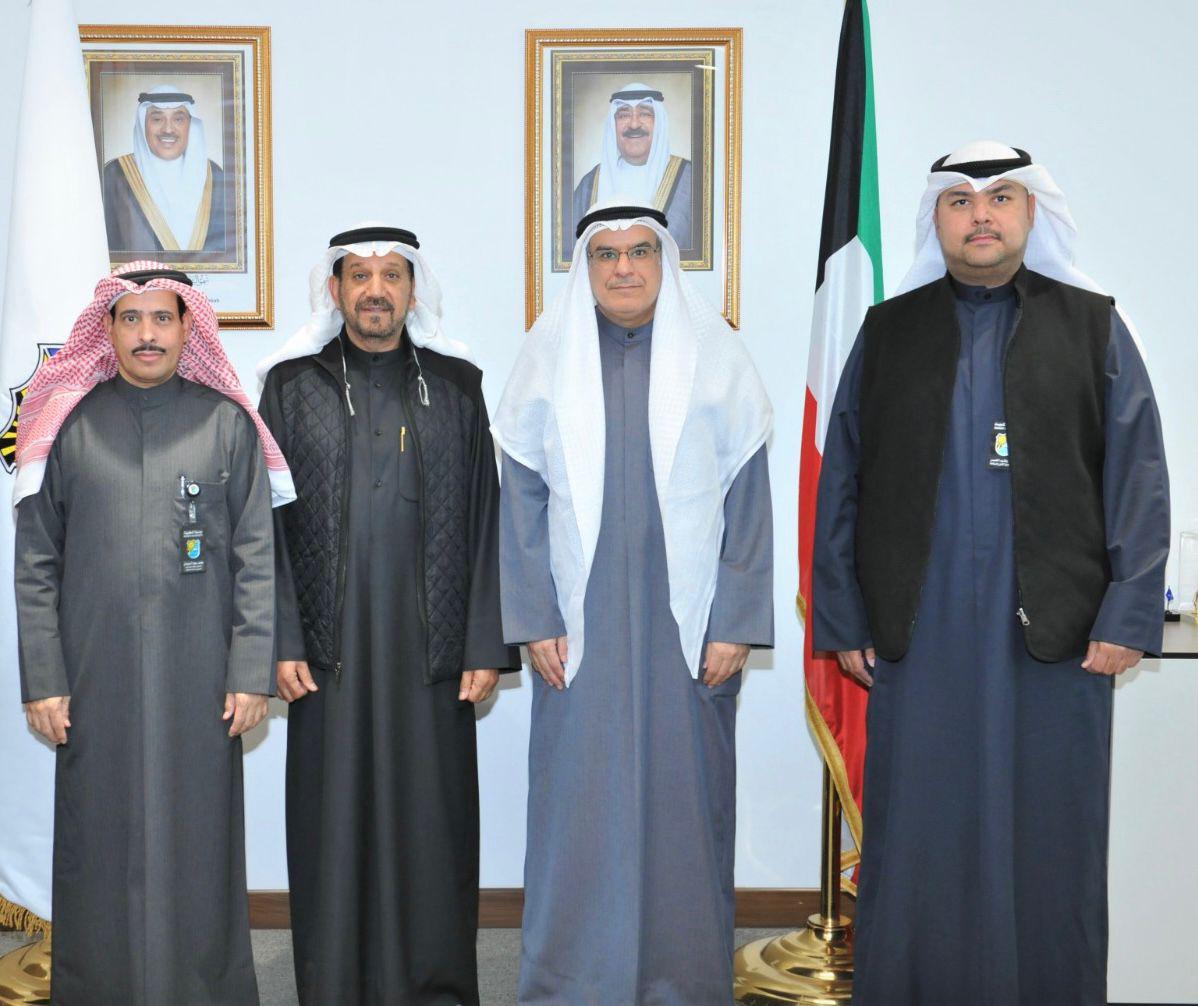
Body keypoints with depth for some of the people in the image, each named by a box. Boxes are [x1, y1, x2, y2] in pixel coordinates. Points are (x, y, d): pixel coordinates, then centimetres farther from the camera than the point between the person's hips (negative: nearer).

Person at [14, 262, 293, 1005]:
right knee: (102, 844, 5)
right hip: (96, 678, 1)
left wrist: (252, 673, -4)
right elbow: (36, 562, 5)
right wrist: (42, 679, -1)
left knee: (197, 841, 4)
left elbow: (256, 557, 2)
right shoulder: (68, 423, 6)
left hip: (197, 676, 0)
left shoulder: (227, 422, 4)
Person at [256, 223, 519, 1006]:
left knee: (432, 822, 4)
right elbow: (267, 521, 3)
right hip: (330, 648, 0)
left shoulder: (457, 385, 8)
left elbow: (486, 521, 4)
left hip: (430, 647, 0)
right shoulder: (294, 386, 7)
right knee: (334, 822, 5)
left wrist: (487, 645, -2)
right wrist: (280, 642, -5)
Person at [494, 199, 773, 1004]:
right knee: (578, 802, 4)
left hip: (689, 627, 0)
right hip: (580, 627, 1)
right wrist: (535, 622, -2)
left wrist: (735, 625, -5)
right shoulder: (548, 359, 4)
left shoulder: (716, 356, 2)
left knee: (684, 801, 5)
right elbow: (523, 500, 4)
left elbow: (747, 500, 0)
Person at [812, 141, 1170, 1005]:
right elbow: (840, 484, 9)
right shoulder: (888, 332, 11)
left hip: (1057, 637, 0)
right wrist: (842, 619, 2)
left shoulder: (1094, 327, 8)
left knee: (1050, 848, 7)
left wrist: (1129, 616, -6)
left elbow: (1138, 477, 3)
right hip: (920, 636, 1)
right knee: (917, 849, 6)